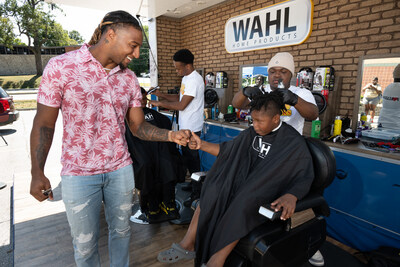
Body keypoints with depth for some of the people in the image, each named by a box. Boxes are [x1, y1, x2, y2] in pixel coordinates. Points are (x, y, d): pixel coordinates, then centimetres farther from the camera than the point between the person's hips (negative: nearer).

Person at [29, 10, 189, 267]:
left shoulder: (130, 79, 1)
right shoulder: (60, 66, -10)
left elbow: (138, 126, 2)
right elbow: (44, 124, -5)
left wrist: (171, 135, -13)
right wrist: (37, 173, -6)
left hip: (120, 169, 4)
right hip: (79, 173, -3)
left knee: (122, 230, 19)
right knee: (85, 242, 13)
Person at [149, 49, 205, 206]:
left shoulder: (195, 80, -19)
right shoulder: (186, 78, 13)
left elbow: (181, 105, -22)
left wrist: (160, 103, -13)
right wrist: (162, 95, 9)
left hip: (192, 128, -10)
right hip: (185, 126, 10)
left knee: (192, 158, -1)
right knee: (187, 157, 18)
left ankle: (196, 193, 13)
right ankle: (194, 184, 35)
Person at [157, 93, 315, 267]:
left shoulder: (294, 143, -11)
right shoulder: (252, 132, 5)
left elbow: (305, 178, -12)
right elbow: (227, 150, 10)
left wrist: (291, 196, -32)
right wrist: (202, 145, -2)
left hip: (270, 192, -5)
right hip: (246, 179, 5)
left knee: (243, 204, -35)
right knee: (212, 190, -21)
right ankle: (188, 244, -14)